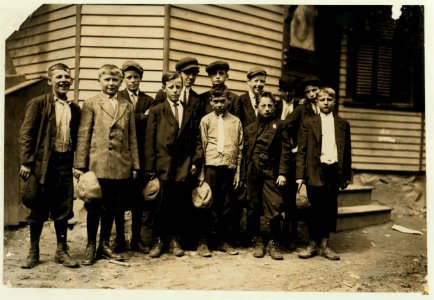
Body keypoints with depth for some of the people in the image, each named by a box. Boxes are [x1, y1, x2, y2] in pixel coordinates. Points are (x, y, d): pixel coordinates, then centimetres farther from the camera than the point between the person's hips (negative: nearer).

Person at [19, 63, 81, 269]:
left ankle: (61, 251, 22)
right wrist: (26, 161, -12)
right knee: (39, 209, 7)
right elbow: (26, 134, -5)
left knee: (63, 209, 8)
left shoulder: (75, 109, 11)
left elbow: (76, 138, 11)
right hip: (43, 163, -3)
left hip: (65, 163, 3)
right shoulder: (38, 103, -1)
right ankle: (33, 252, 20)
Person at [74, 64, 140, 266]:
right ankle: (91, 246, 19)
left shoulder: (127, 106, 13)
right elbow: (83, 135, 1)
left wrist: (135, 165, 9)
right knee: (94, 208, 5)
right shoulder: (91, 104, 5)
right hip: (97, 165, -2)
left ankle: (104, 245, 23)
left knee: (111, 208, 9)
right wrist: (80, 164, -4)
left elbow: (132, 137, 12)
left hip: (121, 166, 3)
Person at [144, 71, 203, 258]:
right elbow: (150, 141, 0)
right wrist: (150, 168, -5)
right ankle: (158, 241, 17)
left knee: (180, 206, 7)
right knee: (162, 206, 3)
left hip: (184, 167, 2)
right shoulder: (156, 111, 4)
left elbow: (196, 139, 11)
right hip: (163, 166, -2)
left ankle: (174, 240, 20)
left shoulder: (189, 112, 12)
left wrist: (196, 161, 0)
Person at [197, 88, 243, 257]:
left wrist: (238, 172, 6)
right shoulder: (206, 120, 5)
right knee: (208, 204, 1)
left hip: (229, 167, 2)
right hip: (211, 166, -2)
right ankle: (203, 242, 9)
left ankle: (224, 241, 18)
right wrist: (201, 172, -3)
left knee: (226, 206, 8)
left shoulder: (236, 121, 10)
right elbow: (201, 146, 2)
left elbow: (240, 148, 11)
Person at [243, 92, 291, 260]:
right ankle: (257, 242, 19)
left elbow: (285, 150, 0)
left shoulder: (279, 125, 7)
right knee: (253, 209, 7)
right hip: (252, 172, 3)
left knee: (274, 210, -8)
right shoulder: (249, 128, 16)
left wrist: (282, 173, -8)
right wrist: (243, 175, 7)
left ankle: (274, 244, 6)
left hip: (271, 172, -3)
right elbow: (245, 152, 14)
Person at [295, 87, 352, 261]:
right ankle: (312, 244, 15)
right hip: (315, 172, -2)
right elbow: (301, 151, 1)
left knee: (330, 209, 7)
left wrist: (347, 176, 10)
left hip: (334, 171, 2)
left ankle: (325, 245, 19)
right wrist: (300, 175, -6)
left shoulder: (343, 124, 12)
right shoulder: (308, 123, 4)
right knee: (316, 209, 2)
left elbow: (347, 151, 13)